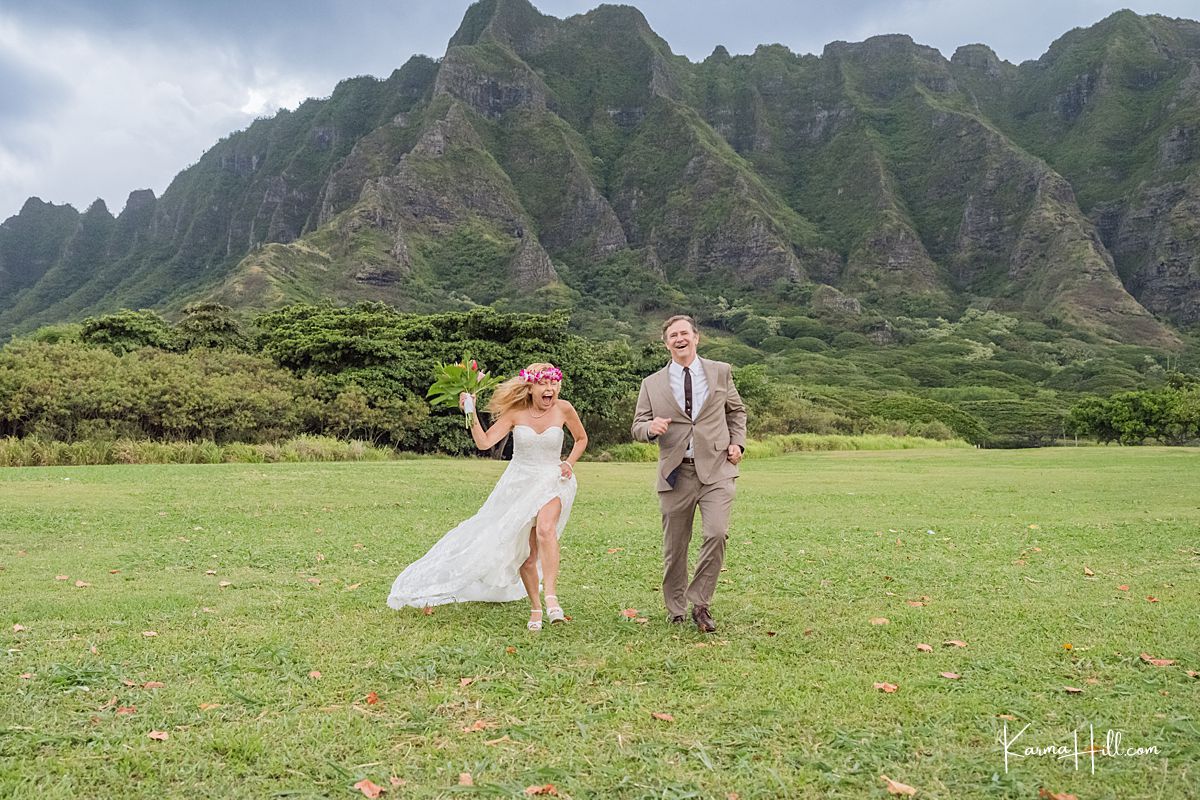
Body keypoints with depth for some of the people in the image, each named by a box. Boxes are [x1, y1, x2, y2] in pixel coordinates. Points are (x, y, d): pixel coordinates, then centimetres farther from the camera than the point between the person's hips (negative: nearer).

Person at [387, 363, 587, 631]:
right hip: (518, 482, 2)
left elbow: (581, 439, 11)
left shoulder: (563, 408, -6)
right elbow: (484, 442, -14)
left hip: (552, 481, -1)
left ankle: (551, 598, -29)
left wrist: (569, 463, -3)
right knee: (525, 552, 6)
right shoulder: (515, 413, -7)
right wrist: (471, 413, -24)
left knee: (545, 528, -33)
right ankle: (535, 608, 25)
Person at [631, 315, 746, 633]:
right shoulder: (652, 384, 7)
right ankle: (676, 611, 25)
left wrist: (737, 442, 6)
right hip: (675, 473, 1)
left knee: (717, 534, -19)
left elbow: (736, 410, 22)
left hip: (716, 468, 0)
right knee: (675, 547, 7)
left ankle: (700, 604, -1)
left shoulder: (720, 372, 10)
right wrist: (651, 427, -15)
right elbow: (637, 427, 9)